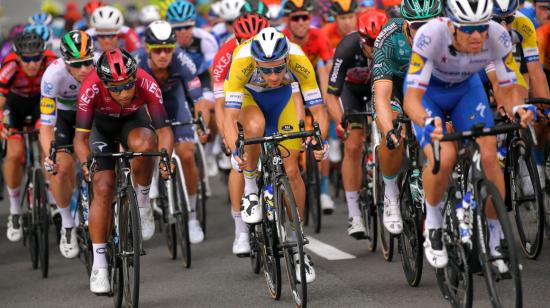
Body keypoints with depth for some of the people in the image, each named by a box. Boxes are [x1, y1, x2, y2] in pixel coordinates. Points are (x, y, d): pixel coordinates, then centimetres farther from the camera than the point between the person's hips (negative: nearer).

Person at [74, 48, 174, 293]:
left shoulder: (147, 86, -35)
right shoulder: (91, 89, -36)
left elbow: (163, 129, -30)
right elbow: (80, 137, -33)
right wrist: (86, 163, -52)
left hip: (133, 121, 0)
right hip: (101, 125, 0)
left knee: (143, 144, -36)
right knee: (103, 188, -14)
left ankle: (142, 201, -8)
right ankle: (99, 265, -3)